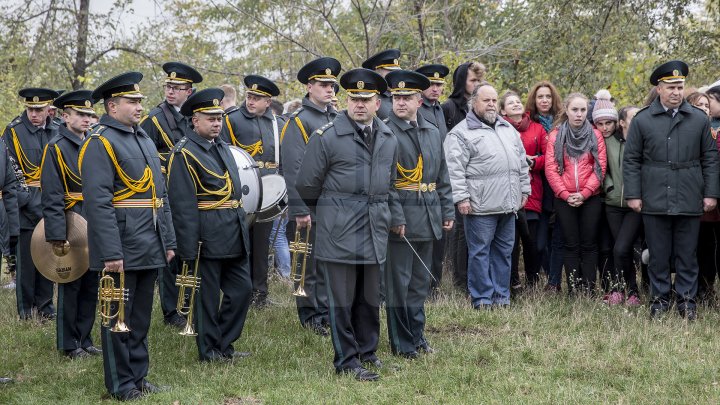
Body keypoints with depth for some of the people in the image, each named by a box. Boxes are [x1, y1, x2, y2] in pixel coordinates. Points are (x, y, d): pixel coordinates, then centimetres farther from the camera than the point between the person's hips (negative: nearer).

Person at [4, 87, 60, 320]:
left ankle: (45, 305, 17)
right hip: (26, 207, -4)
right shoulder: (14, 131, -3)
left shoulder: (57, 132, 10)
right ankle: (26, 309, 8)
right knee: (26, 258, -1)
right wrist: (23, 201, -14)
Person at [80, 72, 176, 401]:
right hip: (122, 251, -8)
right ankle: (120, 384, 11)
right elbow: (98, 203, -19)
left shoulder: (144, 140, 16)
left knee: (141, 316, 15)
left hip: (150, 249, 8)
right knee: (119, 317, 2)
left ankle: (138, 376, 25)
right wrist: (111, 254, -23)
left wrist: (168, 241, 14)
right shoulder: (100, 143, -11)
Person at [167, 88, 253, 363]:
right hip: (208, 237, -8)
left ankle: (224, 344, 23)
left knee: (242, 288, 10)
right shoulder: (184, 154, -11)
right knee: (207, 296, 3)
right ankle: (209, 351, 15)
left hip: (234, 236, 8)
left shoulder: (222, 147, 15)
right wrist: (189, 249, -18)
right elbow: (182, 205, -16)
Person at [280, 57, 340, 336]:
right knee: (309, 264, 3)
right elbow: (293, 170, -12)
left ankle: (326, 312, 20)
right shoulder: (298, 122, -8)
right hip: (311, 207, -6)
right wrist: (299, 210, -17)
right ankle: (310, 316, 13)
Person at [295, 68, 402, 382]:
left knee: (370, 297, 14)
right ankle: (347, 361, 8)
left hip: (375, 230, 5)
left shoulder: (388, 138, 10)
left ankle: (367, 351, 29)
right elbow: (306, 184, -1)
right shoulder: (327, 136, -8)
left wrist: (395, 216, 18)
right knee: (342, 300, 0)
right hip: (339, 232, -5)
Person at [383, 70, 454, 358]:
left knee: (420, 282, 15)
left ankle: (417, 335, 26)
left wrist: (447, 210, 13)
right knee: (398, 283, 1)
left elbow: (442, 176, 17)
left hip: (428, 219, 6)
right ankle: (402, 343, 10)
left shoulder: (432, 132, 11)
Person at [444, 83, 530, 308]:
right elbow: (454, 169, -11)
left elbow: (522, 162, 24)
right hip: (481, 206, -7)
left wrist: (524, 189, 18)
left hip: (508, 205, 7)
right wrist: (461, 197, -16)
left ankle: (501, 297, 18)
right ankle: (482, 299, 3)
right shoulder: (461, 133, -4)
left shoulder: (508, 129, 18)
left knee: (504, 251, 11)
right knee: (480, 252, -3)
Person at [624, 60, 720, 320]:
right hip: (655, 201, -1)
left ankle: (686, 300, 14)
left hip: (689, 201, 1)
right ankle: (660, 299, 16)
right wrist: (633, 194, -2)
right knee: (658, 255, 5)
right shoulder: (642, 120, 3)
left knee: (687, 255, 5)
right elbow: (631, 160, 4)